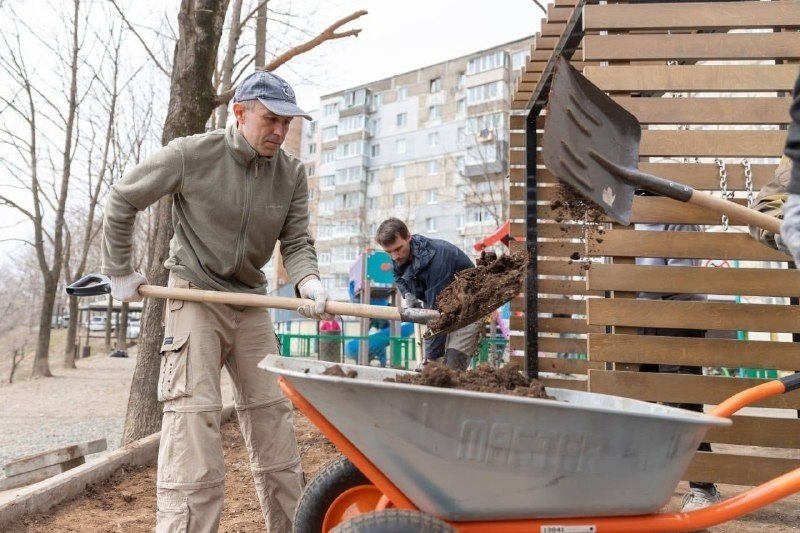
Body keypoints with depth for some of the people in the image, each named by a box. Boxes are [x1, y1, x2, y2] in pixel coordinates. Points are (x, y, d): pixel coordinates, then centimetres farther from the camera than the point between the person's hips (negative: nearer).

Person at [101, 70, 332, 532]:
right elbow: (123, 199, -1)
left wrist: (308, 281, -24)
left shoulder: (291, 174, -2)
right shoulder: (192, 155, -12)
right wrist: (120, 271, 1)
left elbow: (297, 242, -2)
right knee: (193, 417, -12)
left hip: (251, 304, 5)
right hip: (195, 298, -4)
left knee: (273, 416, 8)